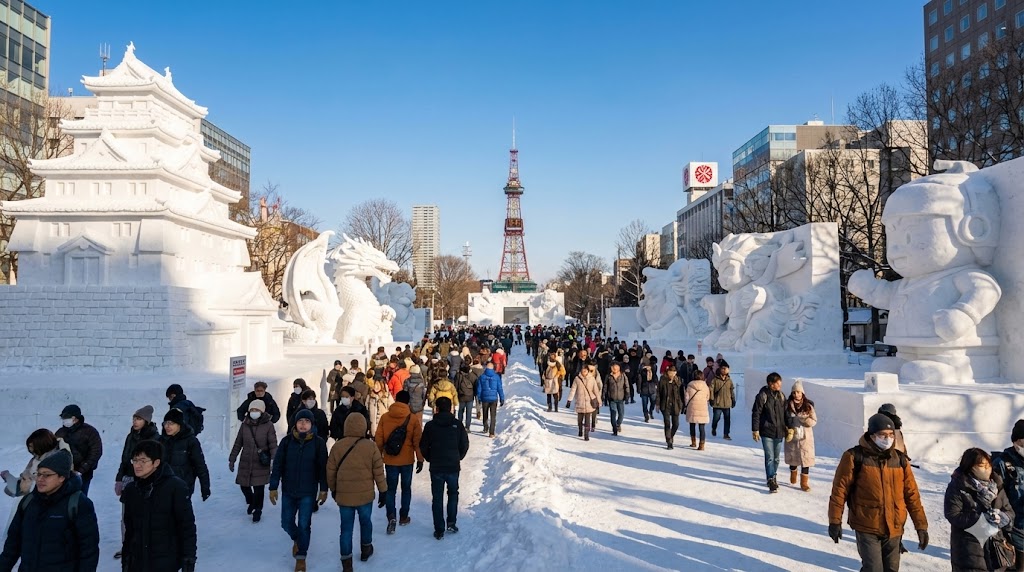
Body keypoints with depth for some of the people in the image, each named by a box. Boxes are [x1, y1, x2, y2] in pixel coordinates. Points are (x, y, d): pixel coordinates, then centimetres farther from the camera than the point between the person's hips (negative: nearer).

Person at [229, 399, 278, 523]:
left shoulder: (268, 425, -9)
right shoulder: (245, 425, 2)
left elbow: (273, 445, -9)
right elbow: (238, 444, 9)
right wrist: (232, 460, 11)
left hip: (261, 463, -3)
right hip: (245, 462, 3)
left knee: (258, 488, 0)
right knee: (244, 486, 8)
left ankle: (257, 510, 22)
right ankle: (251, 502, 39)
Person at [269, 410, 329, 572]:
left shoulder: (318, 442, -9)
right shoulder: (286, 441, -6)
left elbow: (323, 467, -3)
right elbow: (277, 465, -1)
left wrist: (323, 489, -2)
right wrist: (273, 487, -2)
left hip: (308, 492, -2)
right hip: (288, 491, 2)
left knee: (304, 525, 1)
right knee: (286, 523, 11)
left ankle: (301, 557, 20)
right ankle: (297, 539, 44)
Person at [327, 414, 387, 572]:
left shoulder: (337, 446, -6)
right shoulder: (370, 446, -11)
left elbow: (331, 471, 2)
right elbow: (378, 471, -6)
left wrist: (333, 490, 18)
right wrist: (383, 490, 7)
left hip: (344, 495, 1)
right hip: (365, 495, 0)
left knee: (346, 528, 8)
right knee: (365, 521, 22)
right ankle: (366, 550, 41)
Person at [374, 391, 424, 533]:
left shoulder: (385, 417, -6)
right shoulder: (412, 419, -9)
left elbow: (378, 440, -1)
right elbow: (417, 441, -6)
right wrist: (420, 459, 4)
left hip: (390, 460, 0)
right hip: (407, 460, 0)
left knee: (391, 489, 9)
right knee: (406, 488, 16)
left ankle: (391, 517, -8)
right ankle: (404, 517, 23)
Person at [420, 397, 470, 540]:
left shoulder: (430, 425, -6)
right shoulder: (457, 424, -4)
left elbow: (423, 447, -2)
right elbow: (465, 445, 0)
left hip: (436, 468, -1)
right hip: (453, 467, 1)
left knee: (437, 498, 9)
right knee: (453, 493, 22)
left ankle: (439, 530, 11)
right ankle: (451, 523, 13)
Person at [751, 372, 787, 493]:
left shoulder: (781, 396, 6)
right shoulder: (762, 396, -11)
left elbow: (785, 413, 15)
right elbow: (756, 413, -9)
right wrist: (755, 430, -11)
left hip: (779, 433, 5)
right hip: (767, 433, -5)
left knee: (776, 458, 14)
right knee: (770, 458, -8)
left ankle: (772, 477, 29)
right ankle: (771, 481, -4)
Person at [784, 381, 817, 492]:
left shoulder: (808, 406, -5)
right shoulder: (787, 405, -4)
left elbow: (813, 421, -7)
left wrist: (799, 419, -19)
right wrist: (788, 430, -14)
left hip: (805, 437, -1)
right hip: (792, 437, 1)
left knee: (805, 459, -3)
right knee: (792, 458, 15)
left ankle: (804, 483, 8)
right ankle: (793, 476, 41)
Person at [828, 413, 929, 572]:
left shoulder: (900, 460, 4)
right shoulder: (855, 456, -9)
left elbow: (912, 494, 8)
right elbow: (840, 489, -6)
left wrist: (921, 525, 5)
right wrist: (835, 521, -8)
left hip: (894, 528, 5)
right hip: (867, 527, -5)